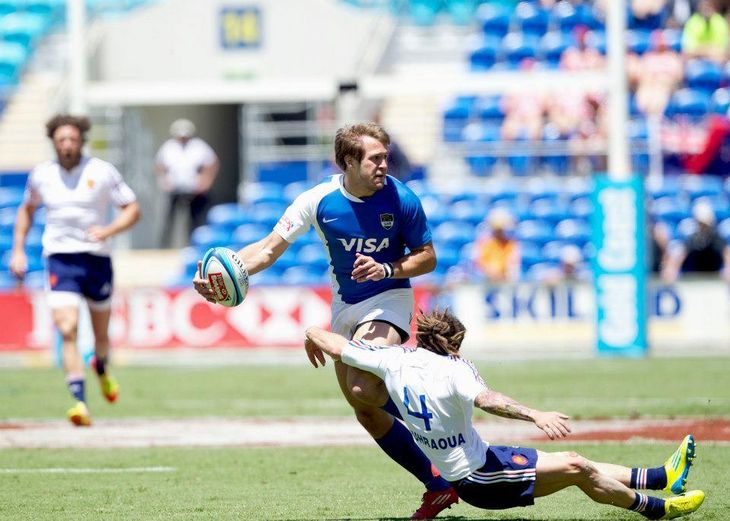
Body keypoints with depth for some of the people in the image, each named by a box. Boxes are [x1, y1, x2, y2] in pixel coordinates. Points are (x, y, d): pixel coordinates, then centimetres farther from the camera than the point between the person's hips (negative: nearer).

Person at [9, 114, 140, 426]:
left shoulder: (102, 172, -5)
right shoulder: (41, 175, 4)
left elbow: (132, 209, -1)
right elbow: (27, 210, 22)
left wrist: (108, 230, -19)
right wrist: (18, 251, 14)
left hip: (97, 257, 0)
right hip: (59, 258, 0)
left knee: (101, 333, 13)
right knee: (68, 330, -18)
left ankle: (102, 368, 50)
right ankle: (80, 401, -22)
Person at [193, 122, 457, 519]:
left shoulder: (401, 199, -17)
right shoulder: (319, 201, -12)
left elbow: (427, 258, -6)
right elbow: (270, 248, -10)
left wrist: (388, 270, -26)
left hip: (388, 299, -4)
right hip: (345, 306, 5)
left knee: (363, 389, -28)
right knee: (366, 413, 5)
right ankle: (437, 486, 14)